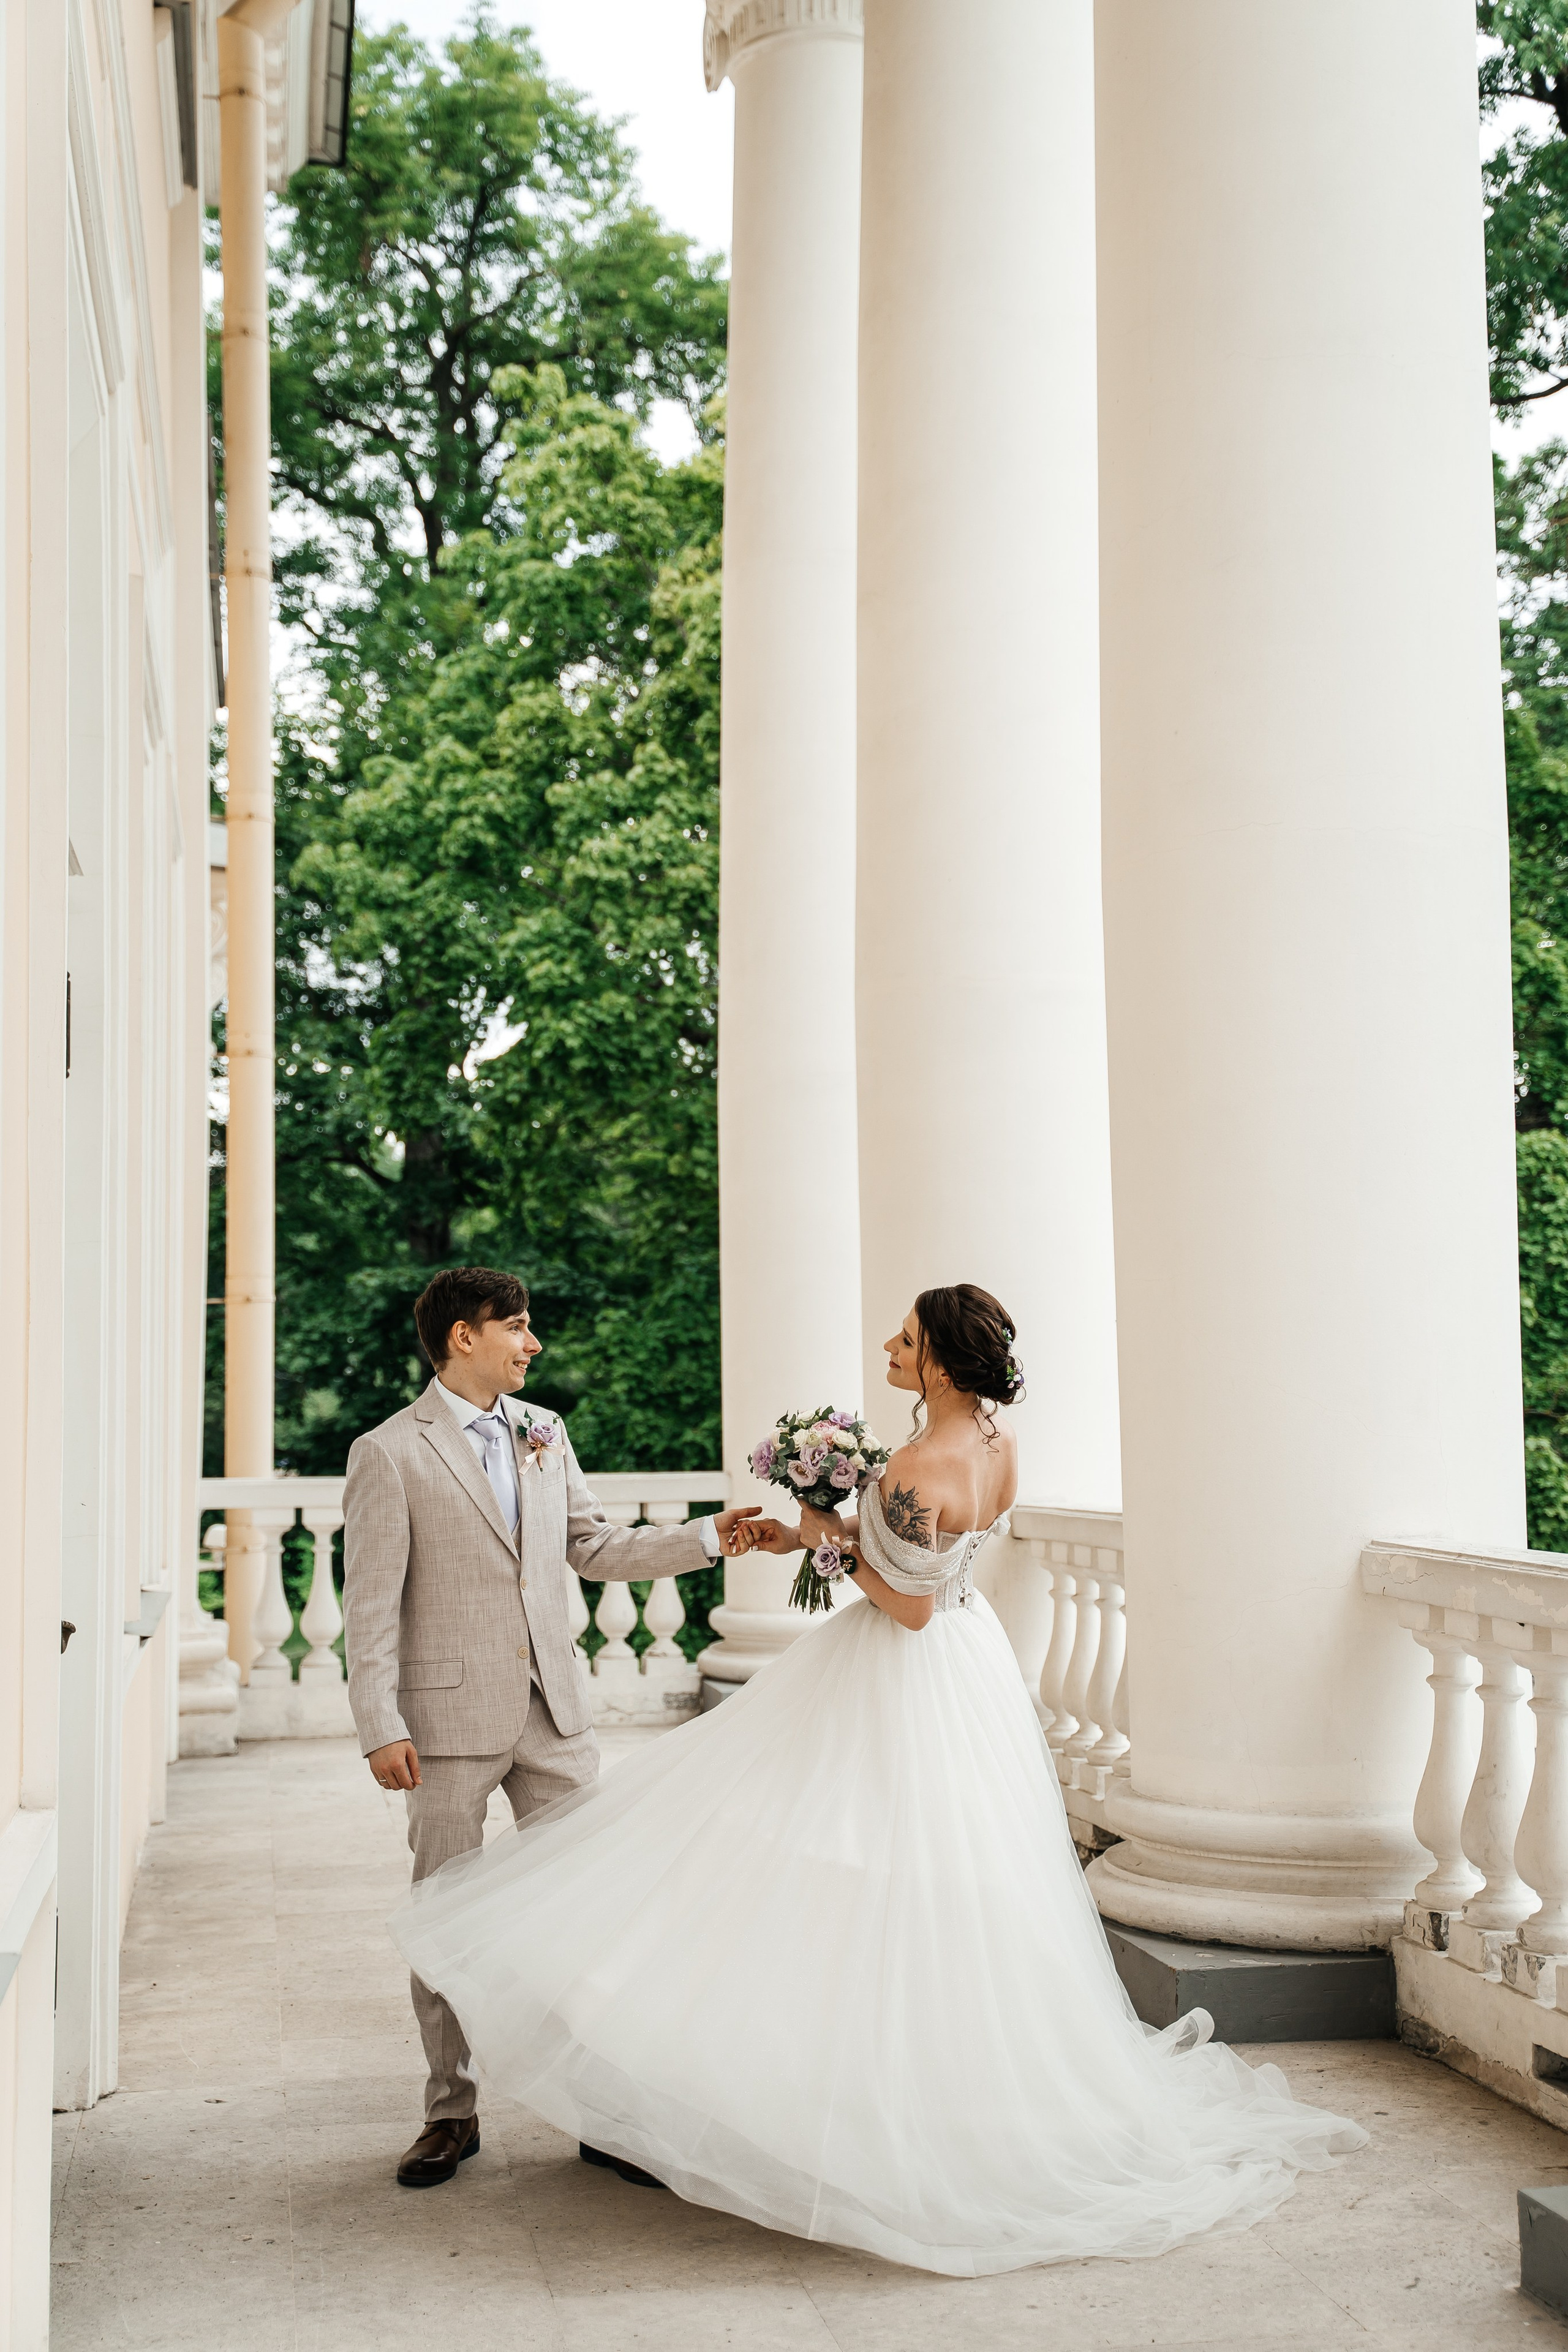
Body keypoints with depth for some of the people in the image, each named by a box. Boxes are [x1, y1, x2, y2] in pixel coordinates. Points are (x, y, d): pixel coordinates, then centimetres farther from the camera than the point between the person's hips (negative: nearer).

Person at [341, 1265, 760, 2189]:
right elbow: (371, 1603, -8)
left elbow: (594, 1546, 16)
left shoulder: (545, 1434, 10)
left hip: (553, 1710, 5)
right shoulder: (390, 1454, -7)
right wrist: (381, 1728, -13)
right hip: (451, 1716, -5)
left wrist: (704, 1539, 6)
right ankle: (452, 2113, 21)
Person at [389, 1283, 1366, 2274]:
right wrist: (817, 1532, 12)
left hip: (909, 1685, -9)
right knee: (957, 1903, 20)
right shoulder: (995, 1436, -1)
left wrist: (835, 1538, -11)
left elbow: (910, 1605, -24)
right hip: (969, 1663, 9)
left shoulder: (919, 1470, -29)